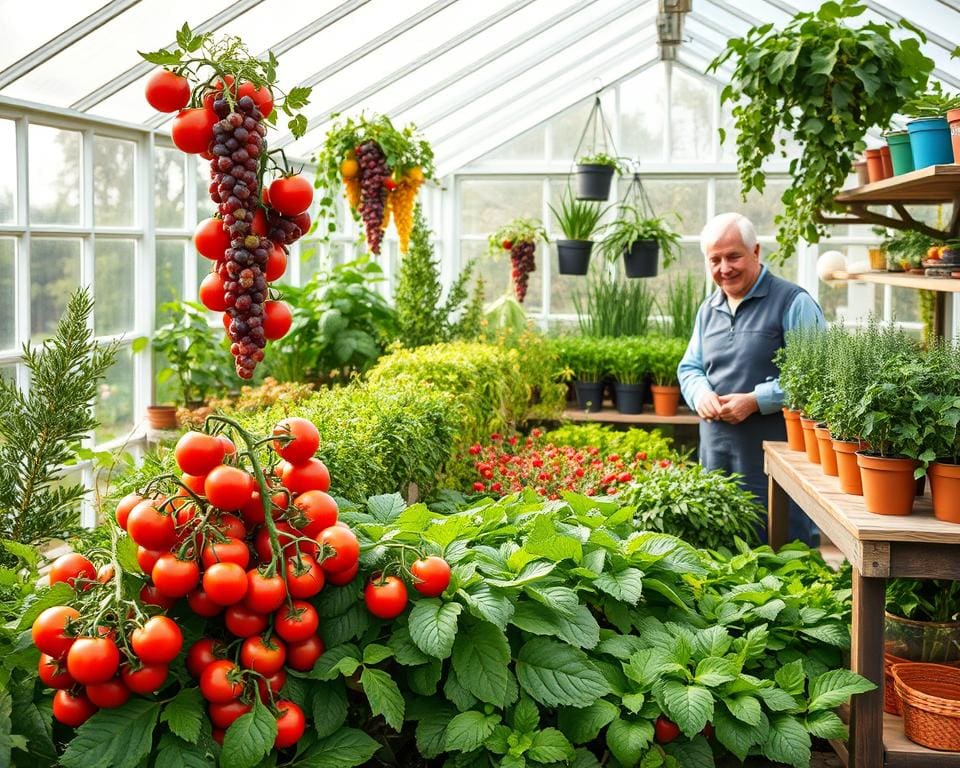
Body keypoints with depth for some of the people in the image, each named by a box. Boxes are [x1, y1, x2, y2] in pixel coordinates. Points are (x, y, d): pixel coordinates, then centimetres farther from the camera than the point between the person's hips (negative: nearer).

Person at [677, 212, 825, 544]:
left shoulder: (793, 302, -7)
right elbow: (689, 367, 20)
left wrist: (755, 401, -19)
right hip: (716, 452, 7)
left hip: (775, 453, -6)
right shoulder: (708, 309, 17)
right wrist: (701, 394, -3)